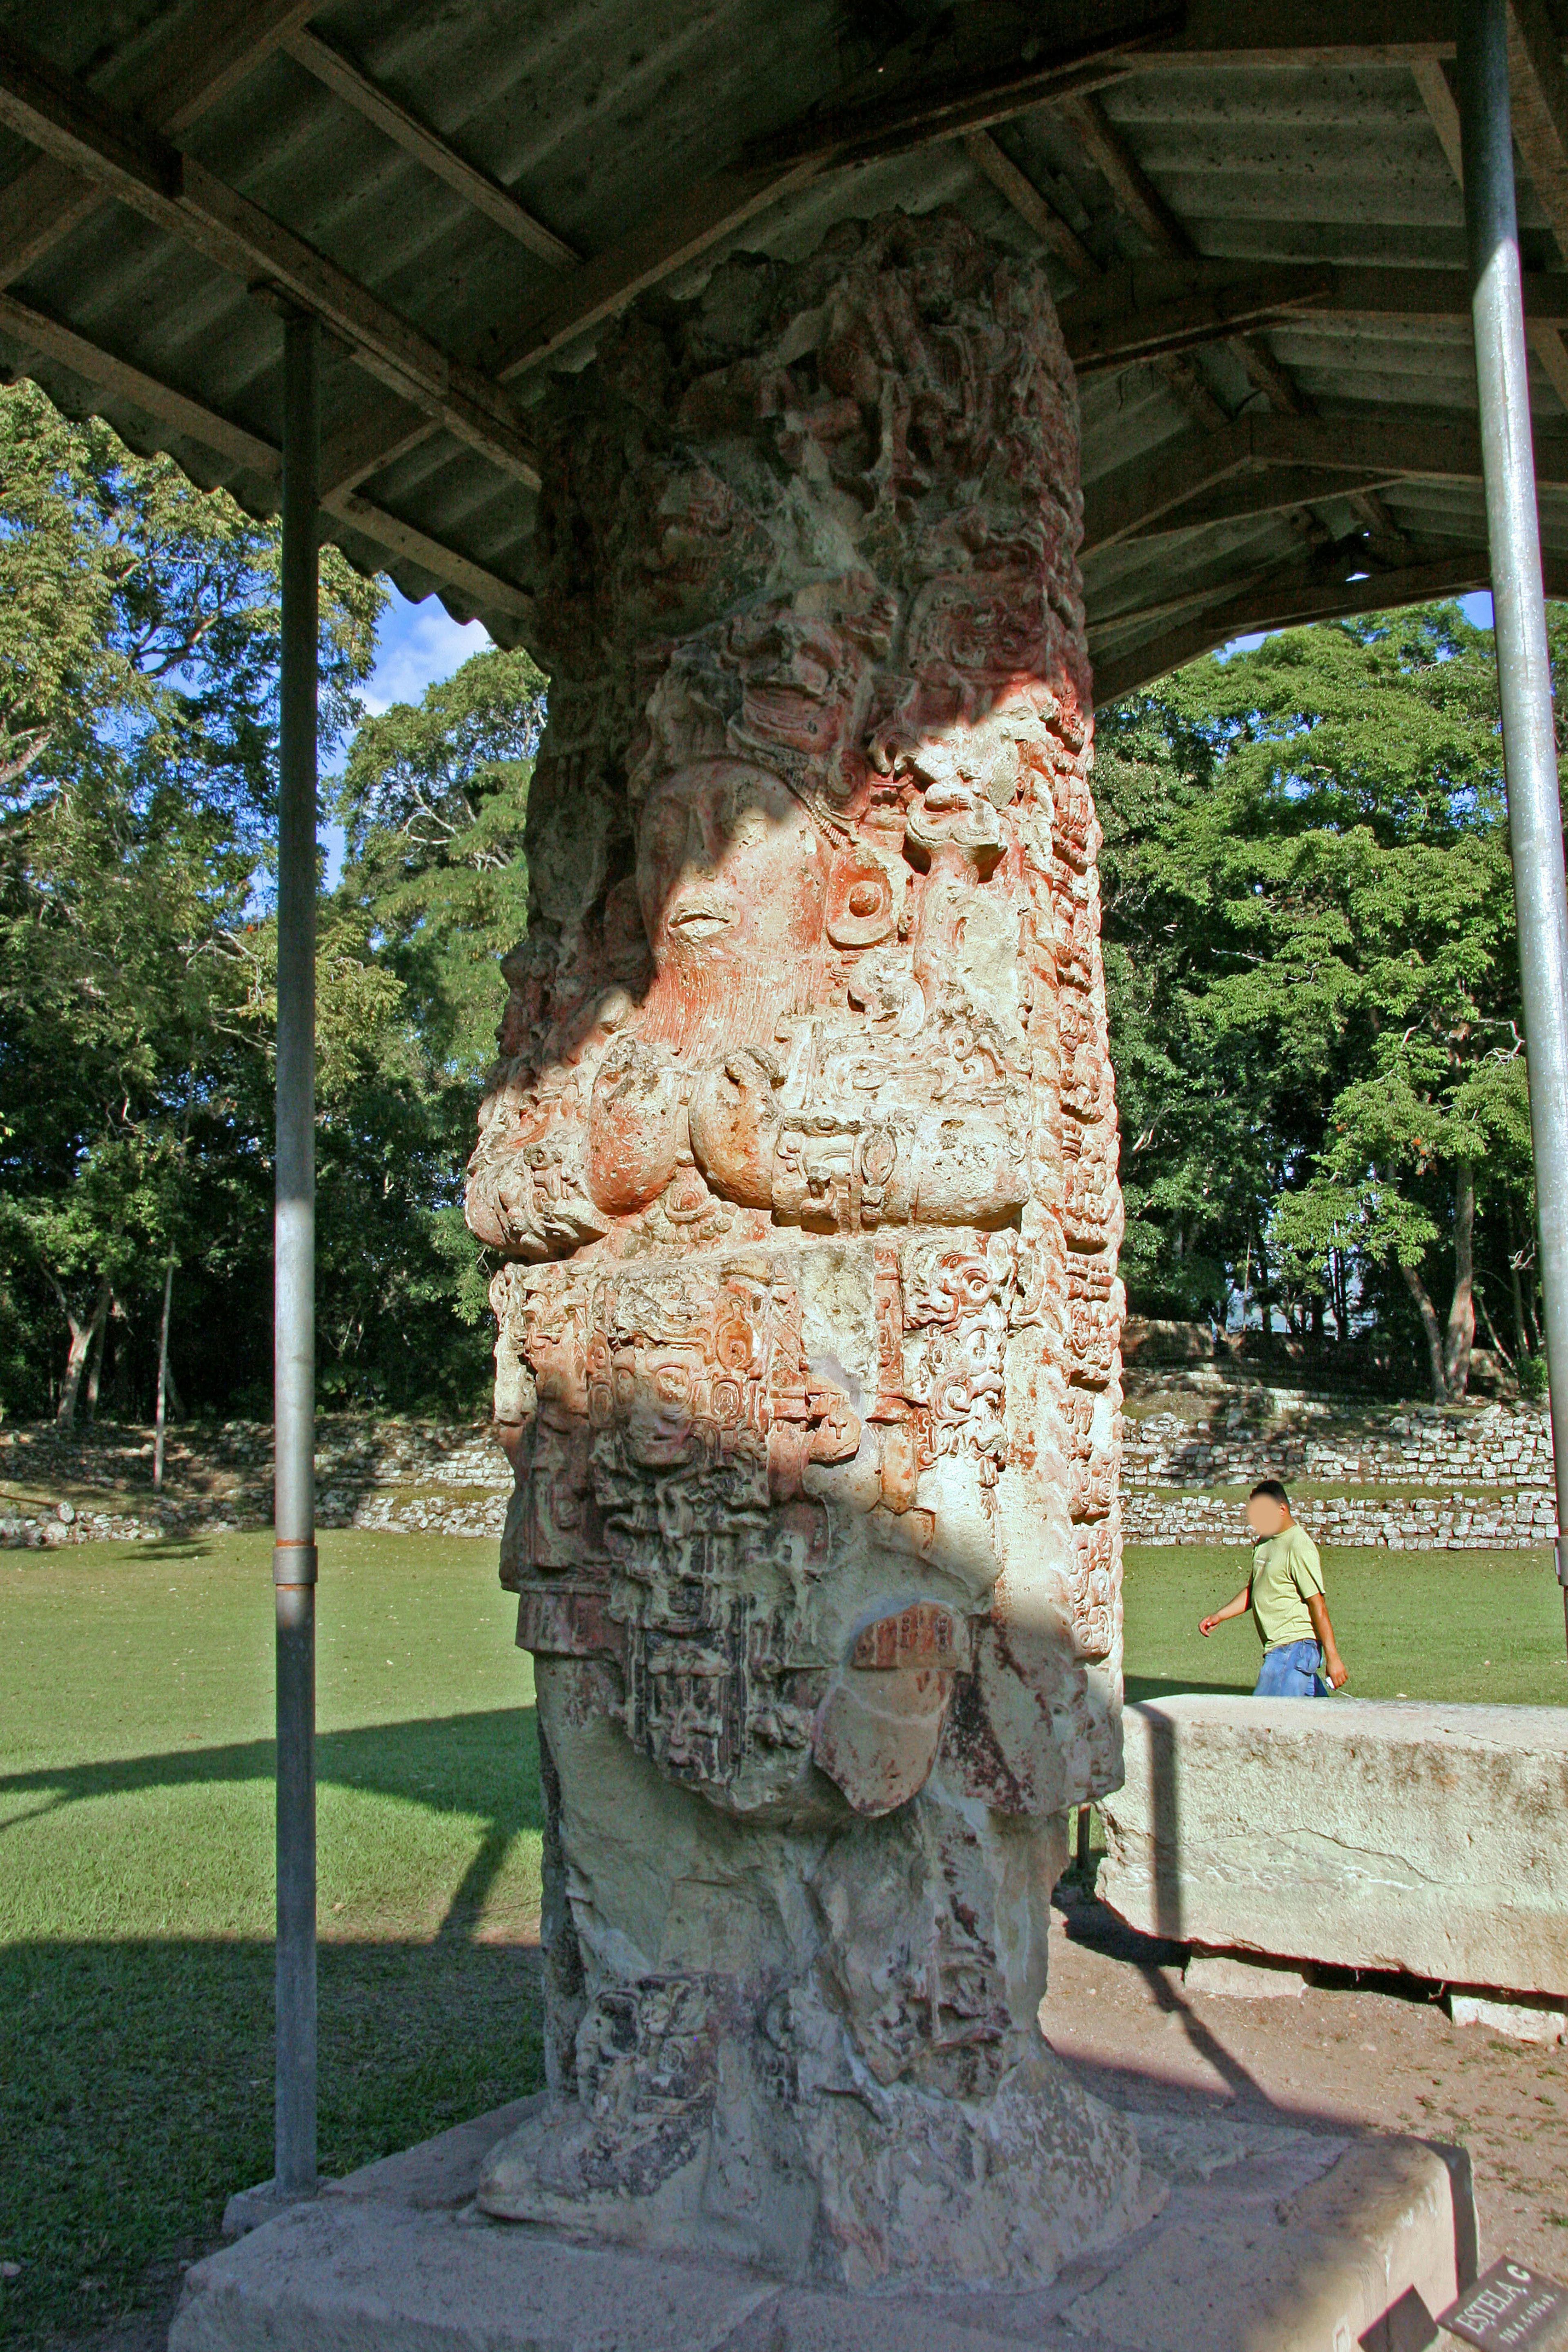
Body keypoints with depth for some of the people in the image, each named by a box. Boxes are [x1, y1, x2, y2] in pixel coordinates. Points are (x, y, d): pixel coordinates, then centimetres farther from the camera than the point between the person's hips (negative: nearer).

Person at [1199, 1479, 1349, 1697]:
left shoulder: (1299, 1547, -15)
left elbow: (1318, 1605, -17)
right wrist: (1218, 1617, 14)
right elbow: (1252, 1590, 24)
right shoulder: (1265, 1541, 13)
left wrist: (1332, 1658, -17)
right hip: (1279, 1648, 9)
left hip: (1294, 1648, -9)